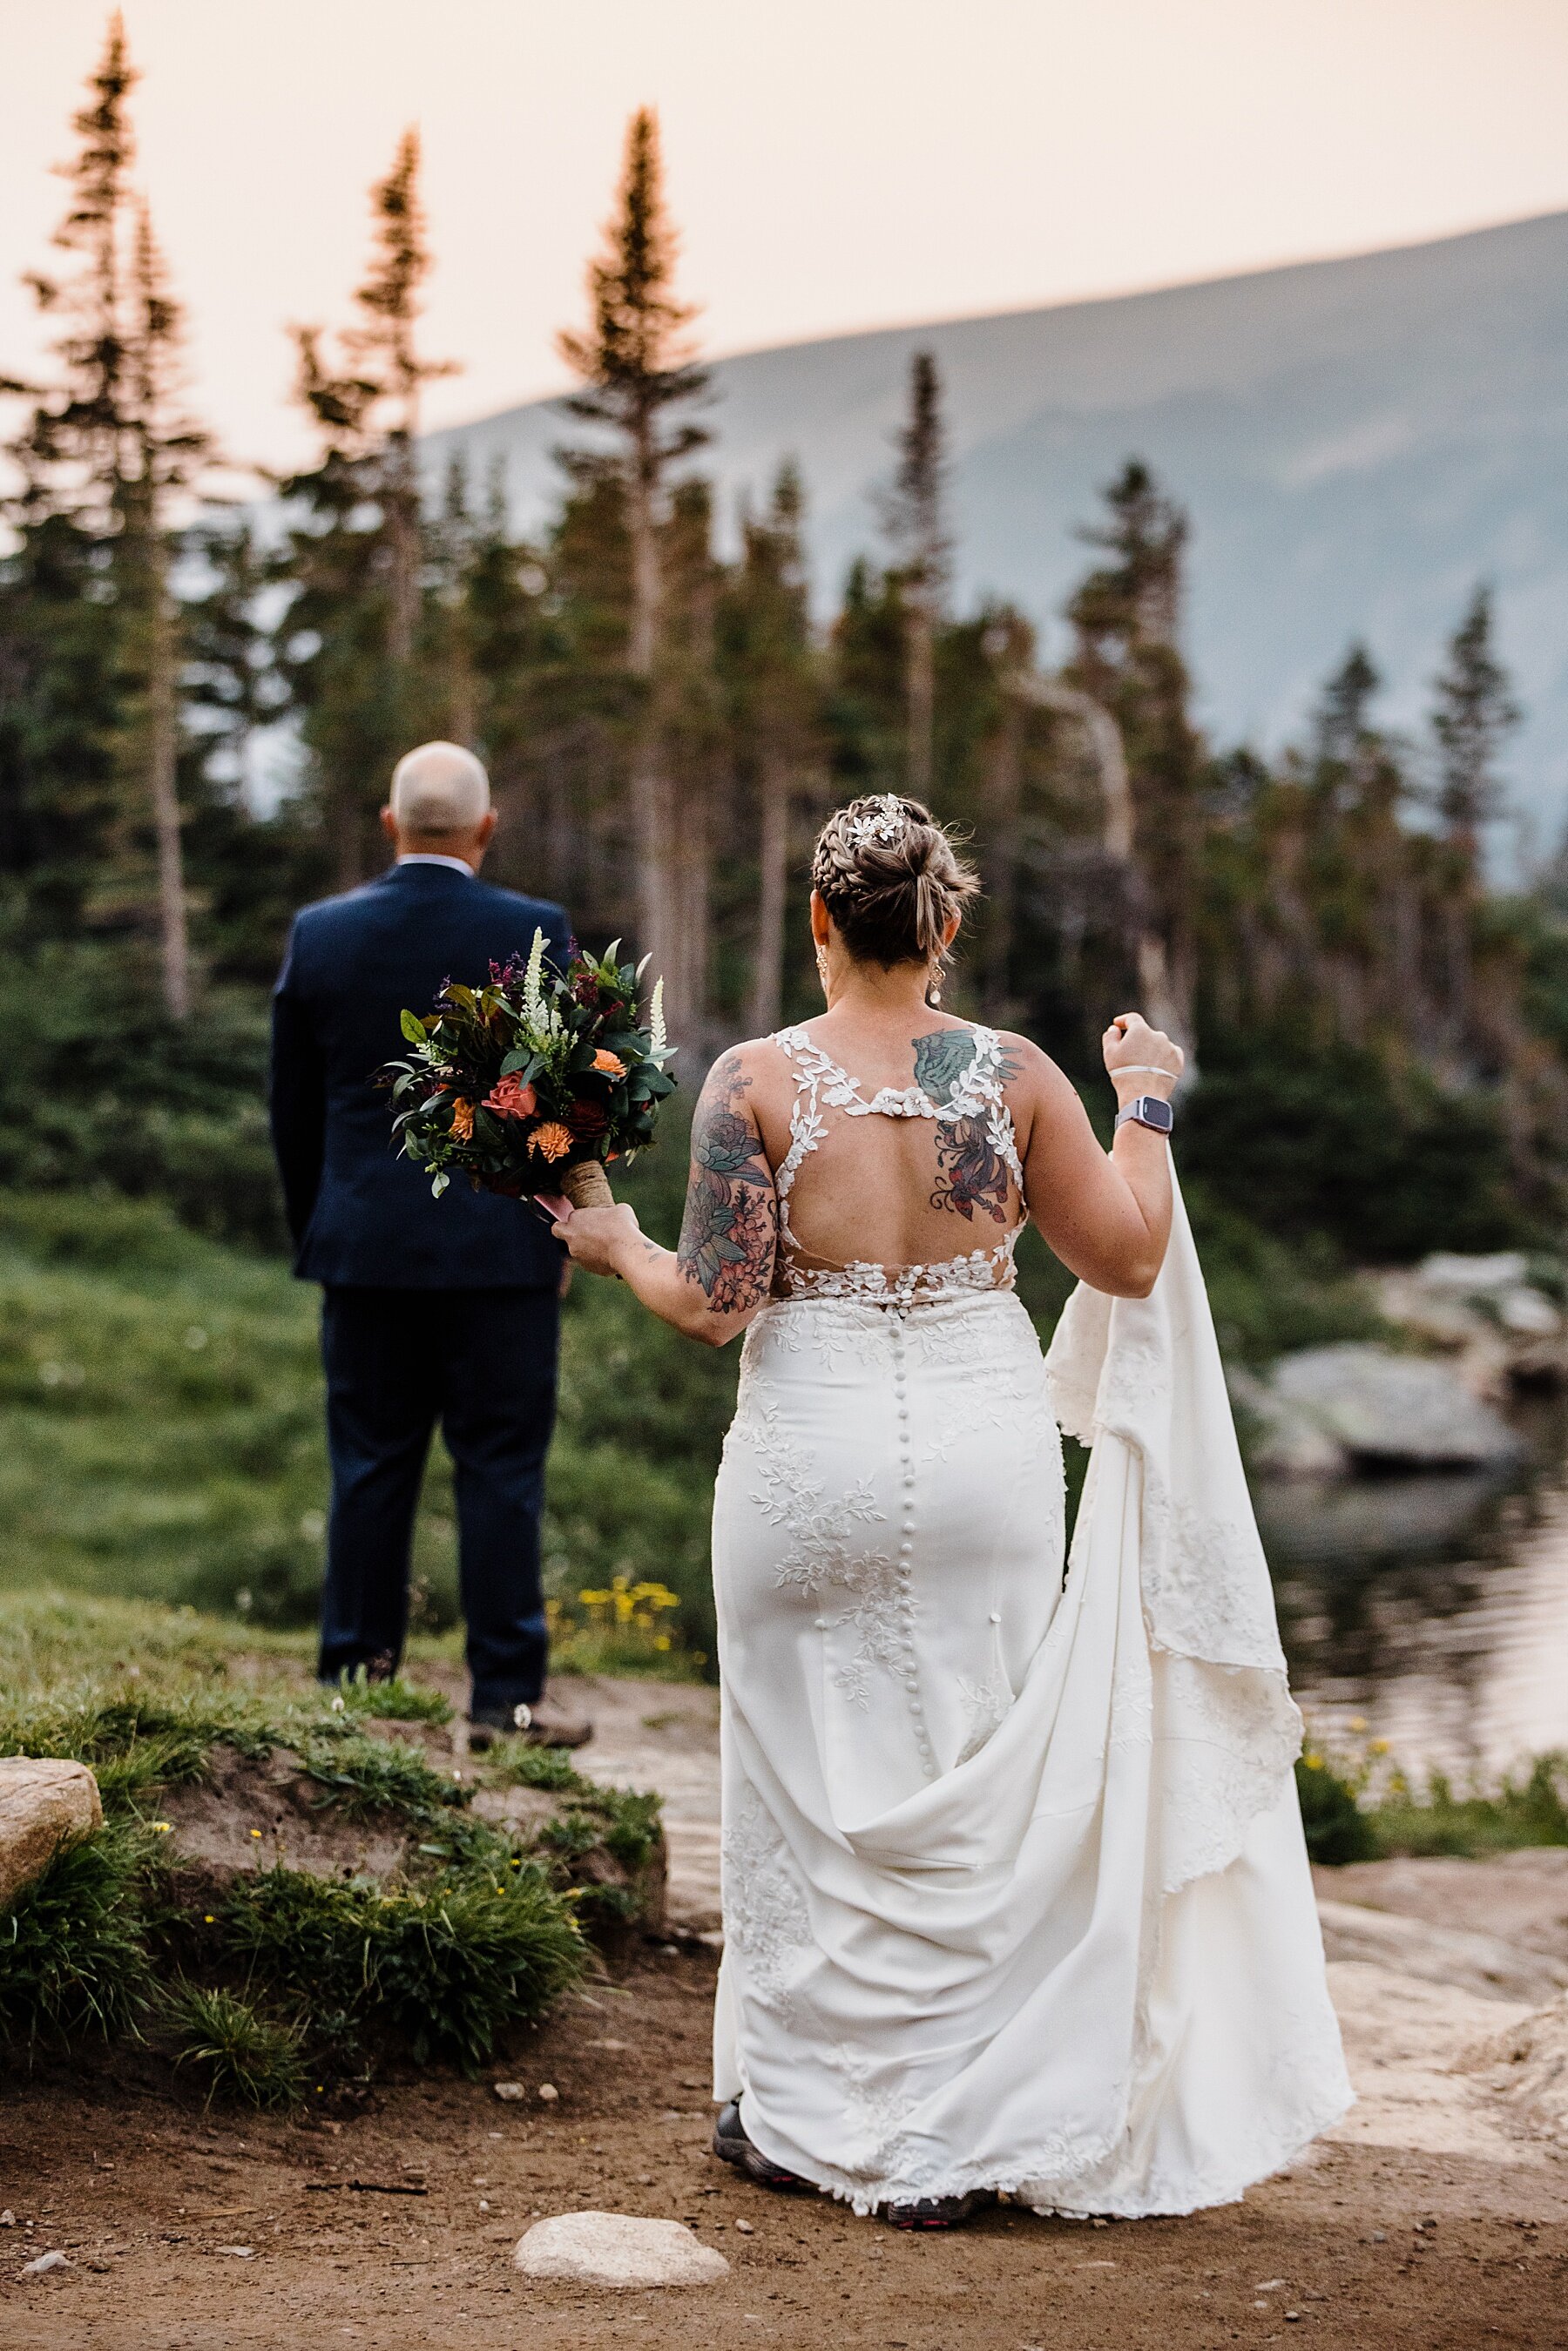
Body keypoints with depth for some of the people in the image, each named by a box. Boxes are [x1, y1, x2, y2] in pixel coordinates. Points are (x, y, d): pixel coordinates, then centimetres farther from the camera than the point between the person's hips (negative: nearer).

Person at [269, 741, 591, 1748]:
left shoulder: (320, 935, 1)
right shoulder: (538, 935, -7)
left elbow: (294, 1111, 7)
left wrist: (316, 1234, 18)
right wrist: (565, 1230, 9)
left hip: (365, 1248, 3)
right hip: (502, 1250, -3)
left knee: (371, 1468, 10)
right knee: (501, 1470, 3)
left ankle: (355, 1679, 15)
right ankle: (507, 1694, 6)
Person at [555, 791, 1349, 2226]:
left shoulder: (756, 1081, -8)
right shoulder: (1015, 1074, -3)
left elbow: (713, 1305, -10)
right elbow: (1131, 1259, 3)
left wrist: (619, 1245, 10)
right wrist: (1146, 1108, 18)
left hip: (817, 1452, -1)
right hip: (989, 1449, 1)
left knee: (812, 1778, 11)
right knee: (973, 1783, 10)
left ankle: (805, 2116, 21)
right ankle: (950, 2139, 14)